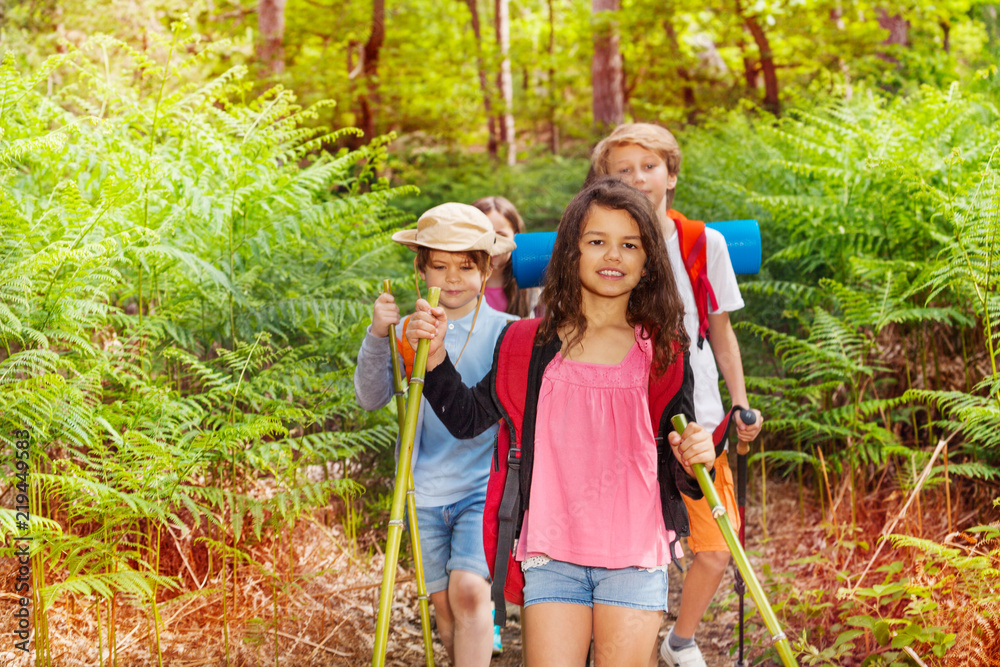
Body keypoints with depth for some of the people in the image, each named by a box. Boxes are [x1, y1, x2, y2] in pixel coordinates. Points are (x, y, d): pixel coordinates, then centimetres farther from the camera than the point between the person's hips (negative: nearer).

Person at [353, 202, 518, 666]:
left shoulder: (503, 331, -3)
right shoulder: (408, 332, 4)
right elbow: (371, 398, -5)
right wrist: (377, 336, -18)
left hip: (486, 485, -3)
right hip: (425, 491, 3)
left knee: (468, 590, -19)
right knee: (443, 604, 6)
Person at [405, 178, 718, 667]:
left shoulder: (663, 354, 5)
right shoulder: (528, 346, 6)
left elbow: (675, 466, 10)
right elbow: (469, 419, 12)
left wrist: (693, 461, -12)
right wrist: (435, 358, 0)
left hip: (634, 557, 0)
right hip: (551, 554, 0)